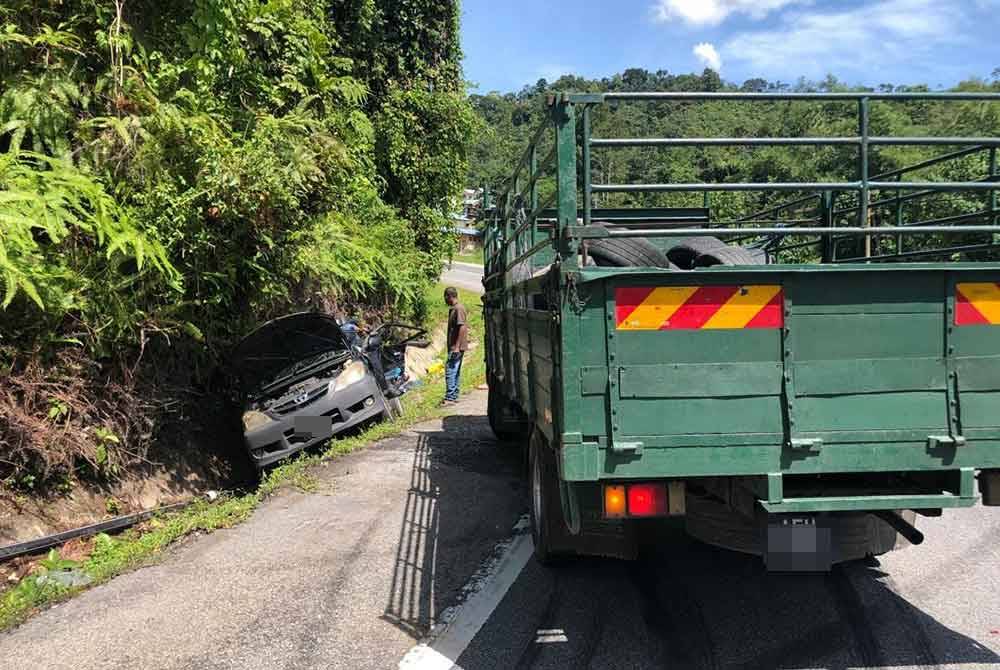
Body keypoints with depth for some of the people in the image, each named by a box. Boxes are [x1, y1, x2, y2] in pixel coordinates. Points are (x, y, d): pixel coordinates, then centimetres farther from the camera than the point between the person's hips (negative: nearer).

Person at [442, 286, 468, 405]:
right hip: (454, 347, 10)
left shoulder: (459, 309, -14)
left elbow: (462, 327, -21)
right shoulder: (453, 309, 17)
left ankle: (449, 398, -10)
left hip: (457, 347, -10)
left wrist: (457, 346, -23)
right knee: (455, 372, 13)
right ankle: (454, 396, 20)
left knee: (450, 371, -11)